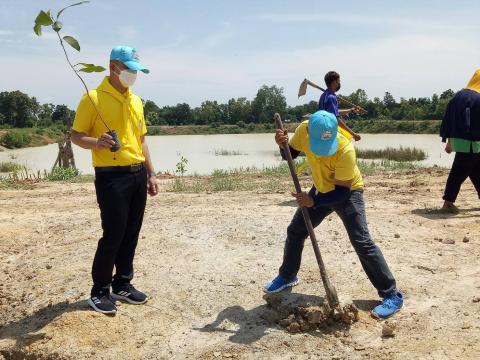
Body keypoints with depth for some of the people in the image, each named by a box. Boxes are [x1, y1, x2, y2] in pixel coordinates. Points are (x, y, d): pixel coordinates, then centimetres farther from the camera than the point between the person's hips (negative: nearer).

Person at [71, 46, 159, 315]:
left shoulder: (136, 100, 14)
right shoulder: (93, 98, -6)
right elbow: (77, 136, -5)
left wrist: (151, 174, 15)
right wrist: (97, 142, -27)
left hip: (138, 174, 7)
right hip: (111, 176, -7)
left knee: (132, 233, 10)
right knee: (113, 234, -5)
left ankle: (123, 285, 24)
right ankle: (100, 291, 12)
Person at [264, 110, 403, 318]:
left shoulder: (346, 150, -36)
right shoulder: (304, 130, -22)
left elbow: (342, 191, -29)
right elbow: (290, 155, -3)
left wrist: (314, 201, -39)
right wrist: (282, 145, -25)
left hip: (347, 192, -6)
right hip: (321, 189, 6)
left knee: (362, 242, -15)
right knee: (295, 231, 10)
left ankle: (392, 295, -4)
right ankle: (287, 276, 32)